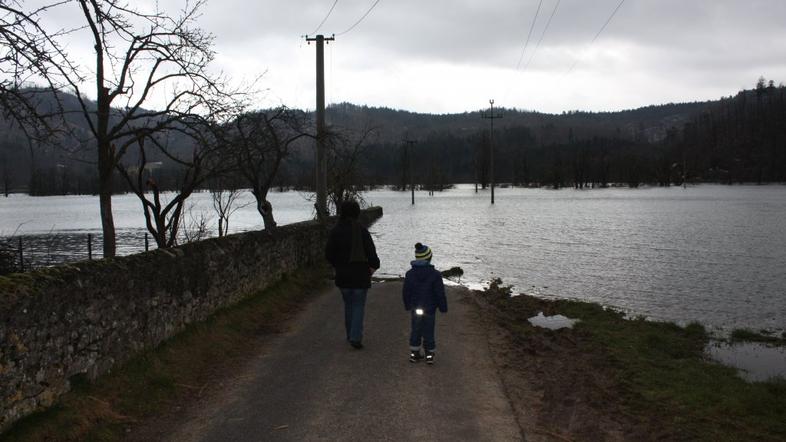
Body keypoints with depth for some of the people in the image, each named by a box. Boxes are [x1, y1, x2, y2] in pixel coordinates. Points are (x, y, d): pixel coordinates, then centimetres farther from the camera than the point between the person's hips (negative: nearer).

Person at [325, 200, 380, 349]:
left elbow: (329, 254, -3)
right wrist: (374, 265, 4)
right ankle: (356, 337, -7)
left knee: (348, 304, 18)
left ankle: (350, 335, 25)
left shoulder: (335, 231, -4)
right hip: (360, 274, -3)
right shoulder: (361, 230, -11)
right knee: (358, 306, 3)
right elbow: (371, 251, -13)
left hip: (342, 274, 3)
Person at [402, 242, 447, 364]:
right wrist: (443, 307, 1)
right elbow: (440, 293, -9)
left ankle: (414, 353, 17)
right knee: (428, 331, 5)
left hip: (415, 308, 3)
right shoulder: (435, 274, -13)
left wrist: (407, 305, 18)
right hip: (430, 308, -3)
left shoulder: (410, 274, -3)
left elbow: (406, 292, 4)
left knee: (415, 330, 13)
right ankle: (429, 354, 10)